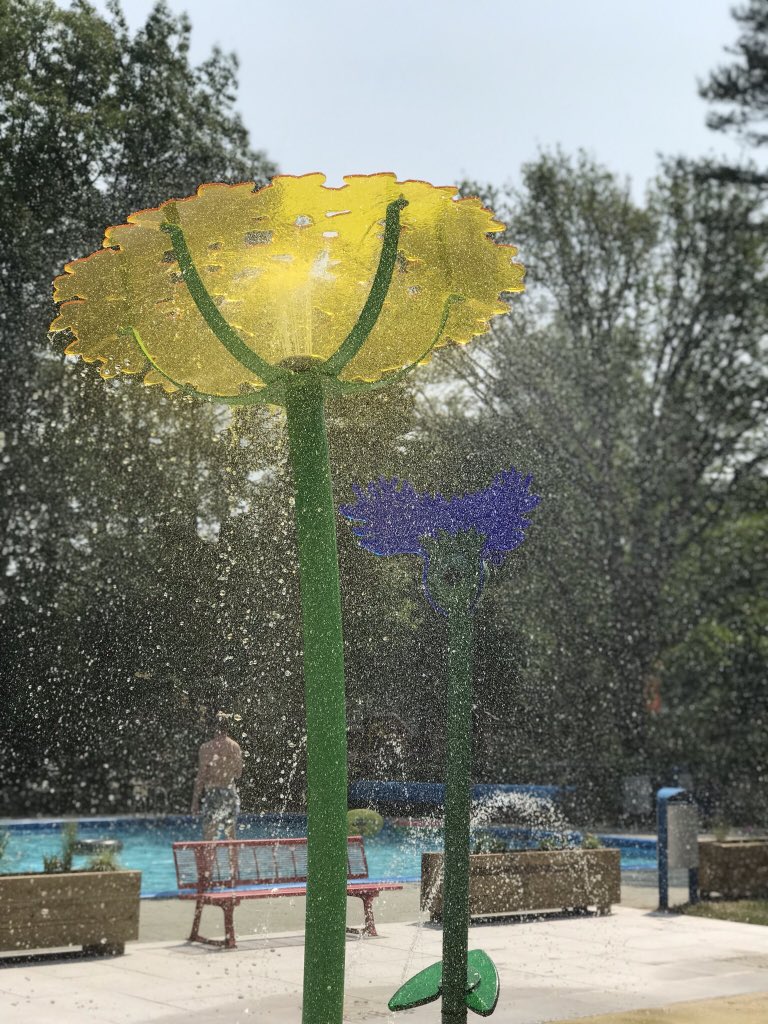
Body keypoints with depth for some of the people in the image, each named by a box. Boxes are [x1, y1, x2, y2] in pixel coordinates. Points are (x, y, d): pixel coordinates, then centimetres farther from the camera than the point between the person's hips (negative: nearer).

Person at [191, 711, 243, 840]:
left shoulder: (207, 748, -11)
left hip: (212, 792, -5)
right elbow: (238, 774, 11)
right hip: (230, 792, 5)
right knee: (230, 835, 14)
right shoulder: (235, 747, 3)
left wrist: (195, 801, -5)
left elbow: (201, 776, -11)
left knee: (209, 834, -1)